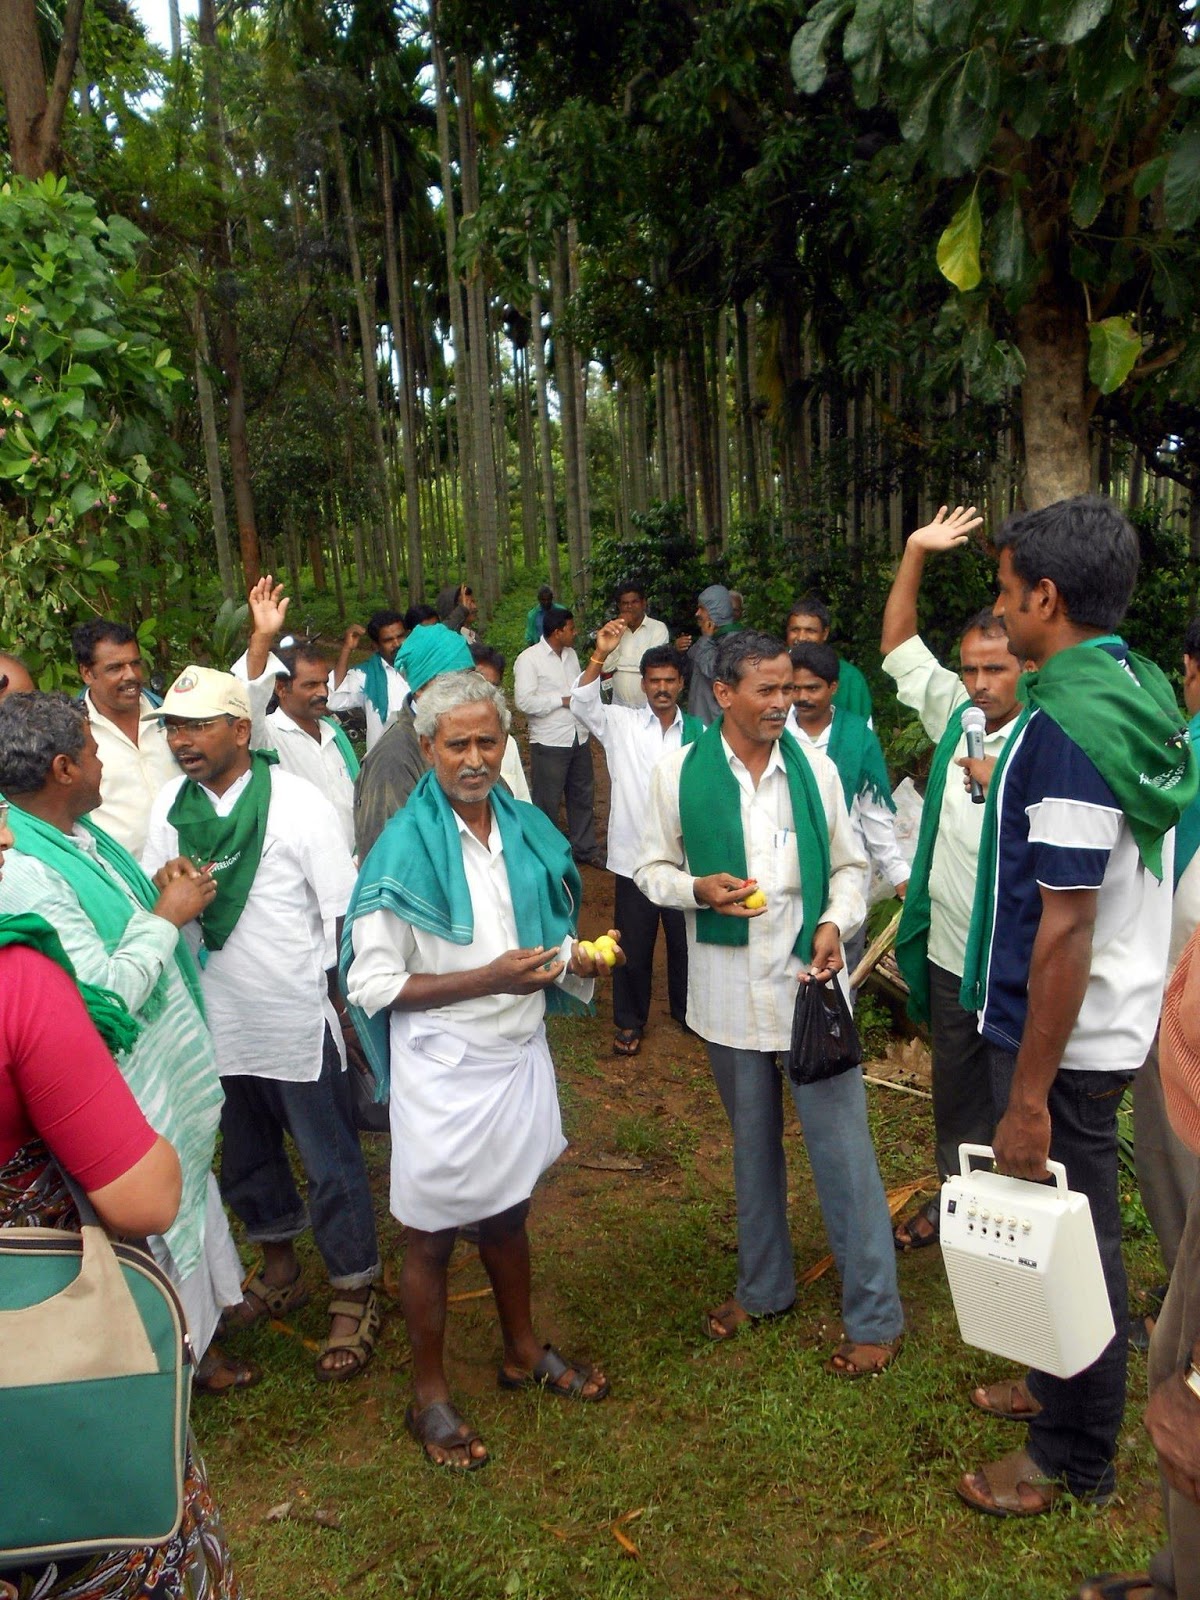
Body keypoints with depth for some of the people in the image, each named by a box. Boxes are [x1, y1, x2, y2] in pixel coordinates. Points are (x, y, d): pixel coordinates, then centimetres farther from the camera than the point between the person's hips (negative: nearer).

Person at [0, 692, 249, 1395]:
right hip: (136, 1090, -10)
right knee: (164, 1222, 12)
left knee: (193, 1188, 27)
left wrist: (173, 897, 0)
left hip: (174, 1061, 10)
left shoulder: (79, 831, 1)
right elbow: (106, 995, -31)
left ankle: (203, 1321, 50)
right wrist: (165, 917, -21)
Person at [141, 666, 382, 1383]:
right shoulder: (171, 805, 0)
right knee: (247, 1157, 22)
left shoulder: (299, 804, -14)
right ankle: (280, 1271, 45)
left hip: (298, 1021, -5)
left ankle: (355, 1297, 26)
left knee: (331, 1163, 7)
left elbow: (342, 913, -11)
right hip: (218, 1021, 6)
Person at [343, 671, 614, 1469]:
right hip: (443, 1068, -5)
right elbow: (371, 984, -17)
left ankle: (524, 1351, 45)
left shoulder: (527, 827, 2)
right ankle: (430, 1394, 31)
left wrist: (575, 957, -9)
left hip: (520, 1052, 6)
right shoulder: (405, 848, -16)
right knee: (433, 1235, 11)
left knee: (508, 1213, 24)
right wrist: (488, 979, -25)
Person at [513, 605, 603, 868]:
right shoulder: (529, 659, -12)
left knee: (583, 796, 17)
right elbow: (524, 701, -21)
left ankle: (585, 848, 31)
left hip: (578, 738, 7)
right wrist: (563, 700, -16)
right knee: (547, 802, 4)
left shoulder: (571, 654, 11)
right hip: (549, 743, -7)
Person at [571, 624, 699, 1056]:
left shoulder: (696, 732, 2)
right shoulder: (621, 723, -4)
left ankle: (685, 1008, 40)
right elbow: (582, 703, -20)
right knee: (633, 943, 8)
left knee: (685, 937, 17)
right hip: (635, 855, -2)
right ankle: (629, 1021, 27)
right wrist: (601, 656, -33)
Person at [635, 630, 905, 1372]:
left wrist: (837, 921, -13)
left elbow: (849, 864, 5)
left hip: (809, 979, -1)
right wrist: (698, 889, -18)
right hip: (730, 989, 1)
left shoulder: (815, 768, -2)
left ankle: (875, 1313, 19)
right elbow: (652, 868, 2)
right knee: (753, 1143, 19)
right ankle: (765, 1285, 39)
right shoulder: (679, 774, -4)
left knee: (842, 1145, 2)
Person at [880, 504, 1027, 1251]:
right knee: (957, 1087, 22)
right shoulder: (955, 714, 2)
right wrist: (915, 554, 5)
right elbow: (900, 647, 12)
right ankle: (955, 1195, 41)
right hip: (950, 951, 6)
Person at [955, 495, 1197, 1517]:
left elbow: (1065, 929, -25)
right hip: (1116, 1022, 9)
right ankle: (1064, 1389, 44)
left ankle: (1073, 1459, 28)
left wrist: (1030, 1095, -21)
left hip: (1067, 1038, -9)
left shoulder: (1067, 724, -25)